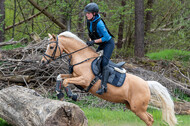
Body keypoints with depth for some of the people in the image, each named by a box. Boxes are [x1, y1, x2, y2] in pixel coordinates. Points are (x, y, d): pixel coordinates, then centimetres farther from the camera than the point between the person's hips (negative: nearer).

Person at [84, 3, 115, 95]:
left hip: (109, 43, -9)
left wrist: (94, 41, -26)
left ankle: (104, 86, -25)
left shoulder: (99, 23, -29)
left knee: (104, 63, -19)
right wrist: (90, 41, 2)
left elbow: (106, 37, -25)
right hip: (102, 44, 9)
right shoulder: (89, 21, -2)